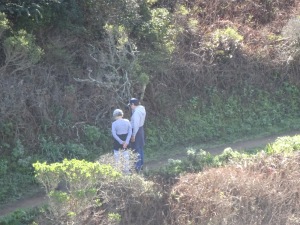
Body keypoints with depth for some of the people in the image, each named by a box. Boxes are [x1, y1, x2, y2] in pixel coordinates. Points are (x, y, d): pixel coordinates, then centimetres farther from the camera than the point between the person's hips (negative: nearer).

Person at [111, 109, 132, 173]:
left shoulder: (114, 123, -15)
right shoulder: (127, 121, -5)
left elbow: (114, 134, -19)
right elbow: (130, 132, -9)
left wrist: (121, 142, -15)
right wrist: (126, 142, -13)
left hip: (117, 142, -3)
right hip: (126, 140, 4)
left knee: (117, 156, 8)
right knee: (126, 155, 16)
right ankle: (126, 170, 23)